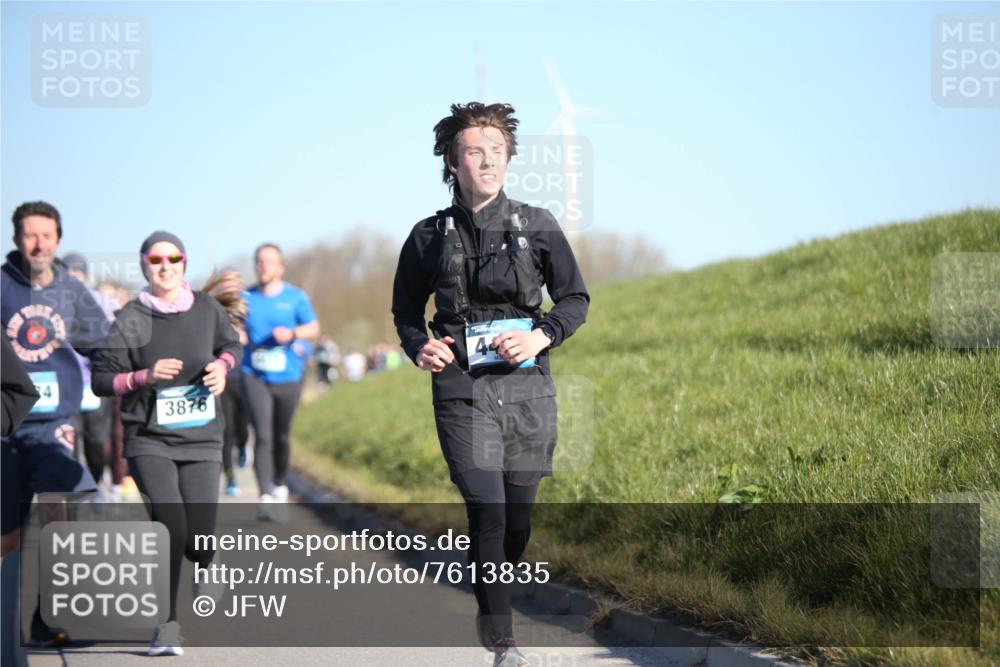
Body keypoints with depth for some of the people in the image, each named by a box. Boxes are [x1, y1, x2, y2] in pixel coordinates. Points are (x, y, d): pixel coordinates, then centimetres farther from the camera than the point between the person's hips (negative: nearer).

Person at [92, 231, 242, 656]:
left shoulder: (207, 309, 5)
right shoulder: (131, 319, -4)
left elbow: (231, 345, 23)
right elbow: (101, 379, -2)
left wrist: (222, 366, 1)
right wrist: (145, 376, -18)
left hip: (201, 441, 2)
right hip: (149, 441, -2)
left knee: (200, 539, -5)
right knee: (170, 526, -19)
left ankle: (206, 568, 35)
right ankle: (167, 627, -6)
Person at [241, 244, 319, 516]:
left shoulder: (295, 297, 1)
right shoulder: (246, 297, 4)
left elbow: (314, 328, 3)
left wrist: (292, 333, -15)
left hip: (287, 378, 1)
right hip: (255, 378, 0)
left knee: (281, 437, 13)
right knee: (262, 436, -14)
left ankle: (280, 484, 38)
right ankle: (266, 496, -17)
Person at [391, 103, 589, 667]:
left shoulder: (537, 227, 4)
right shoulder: (429, 237, 4)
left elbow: (576, 298, 10)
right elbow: (406, 309, 17)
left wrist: (541, 337, -8)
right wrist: (420, 347, -3)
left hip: (528, 388, 2)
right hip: (462, 390, -2)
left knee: (519, 516, 7)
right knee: (487, 510, -14)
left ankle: (493, 600, 34)